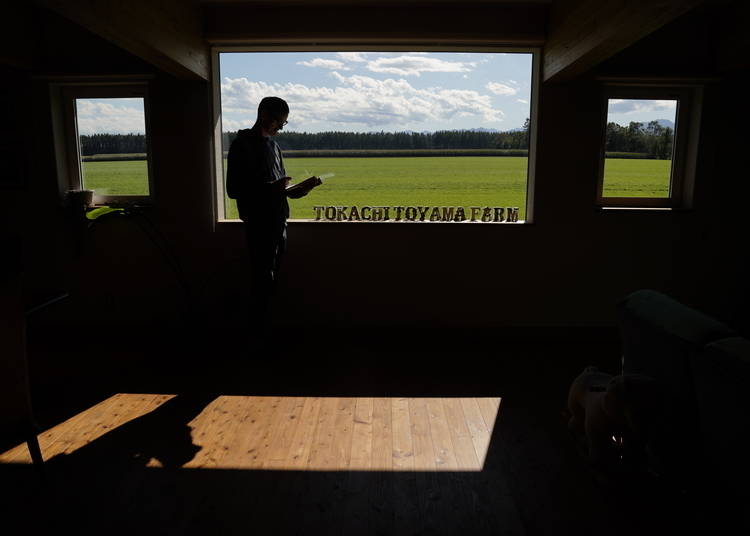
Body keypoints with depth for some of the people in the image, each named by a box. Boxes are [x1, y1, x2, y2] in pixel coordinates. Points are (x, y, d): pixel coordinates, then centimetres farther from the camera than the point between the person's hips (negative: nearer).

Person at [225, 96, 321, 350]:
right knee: (262, 283, -5)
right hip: (259, 225, -7)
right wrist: (271, 188, -23)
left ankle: (265, 334, 20)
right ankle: (258, 338, 4)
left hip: (278, 223, 7)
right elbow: (233, 189, -12)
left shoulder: (273, 146, 17)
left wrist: (297, 190, -1)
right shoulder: (242, 145, -7)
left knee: (271, 282, 11)